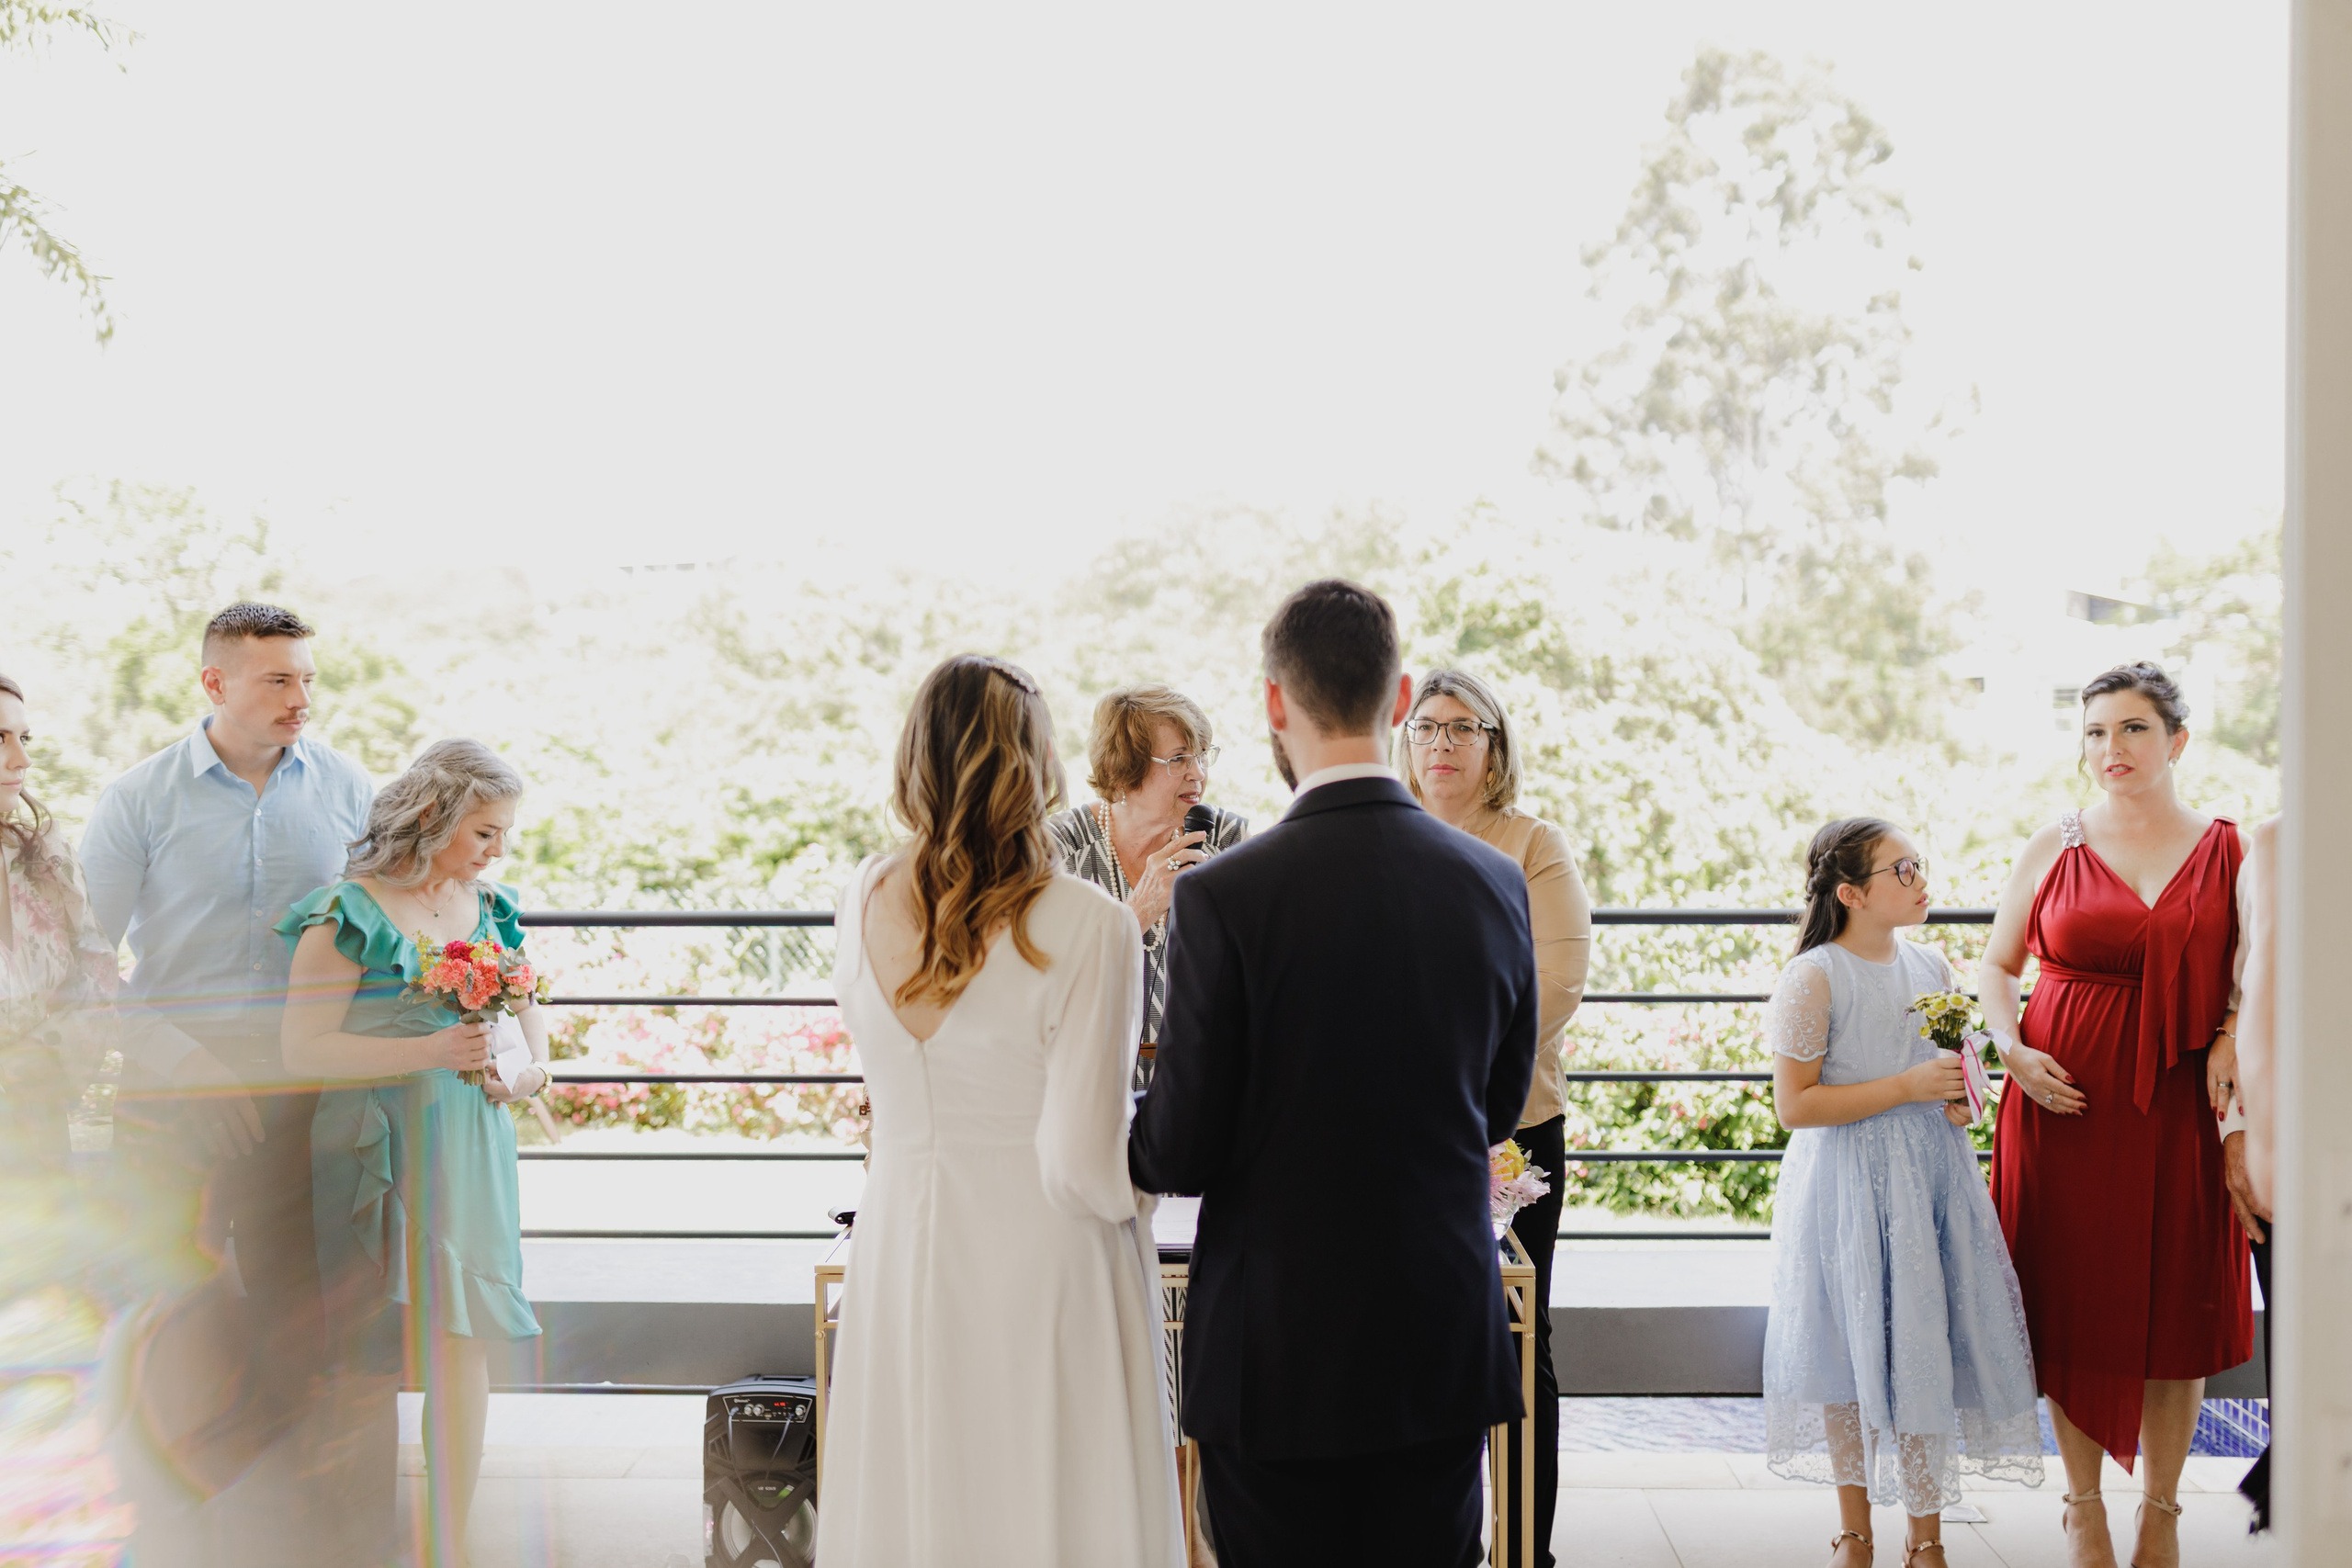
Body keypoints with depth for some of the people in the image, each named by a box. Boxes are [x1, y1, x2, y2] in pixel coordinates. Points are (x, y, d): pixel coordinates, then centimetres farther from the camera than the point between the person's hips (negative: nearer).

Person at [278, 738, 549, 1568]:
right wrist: (428, 1051, -20)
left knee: (461, 1335, 1)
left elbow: (526, 1003, 24)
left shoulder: (491, 905, 10)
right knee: (375, 1350, 3)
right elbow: (303, 1048, -13)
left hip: (470, 1141, 4)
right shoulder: (348, 912, -8)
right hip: (376, 1146, -4)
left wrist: (532, 1062, 3)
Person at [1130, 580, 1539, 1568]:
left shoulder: (1222, 897, -16)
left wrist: (1120, 1143, 10)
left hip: (1276, 1352, -4)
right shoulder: (1496, 884, -2)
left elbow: (1179, 1154, -12)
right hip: (1445, 1346, 4)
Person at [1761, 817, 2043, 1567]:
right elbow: (1795, 1105, -16)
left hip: (1933, 1176, 5)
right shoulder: (1814, 978, -11)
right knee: (1853, 1347, 4)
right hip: (1848, 1187, -5)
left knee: (1929, 1345, 5)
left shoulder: (1933, 968, 7)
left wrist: (1961, 1097, 0)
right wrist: (1907, 1088, -18)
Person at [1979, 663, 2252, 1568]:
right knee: (2073, 1302, 4)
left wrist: (2230, 1042, -9)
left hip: (2177, 1106, 0)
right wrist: (2013, 1051, -6)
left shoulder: (2227, 850, 4)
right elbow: (1996, 965, 10)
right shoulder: (2054, 847, 4)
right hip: (2064, 1101, 0)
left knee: (2175, 1306, 5)